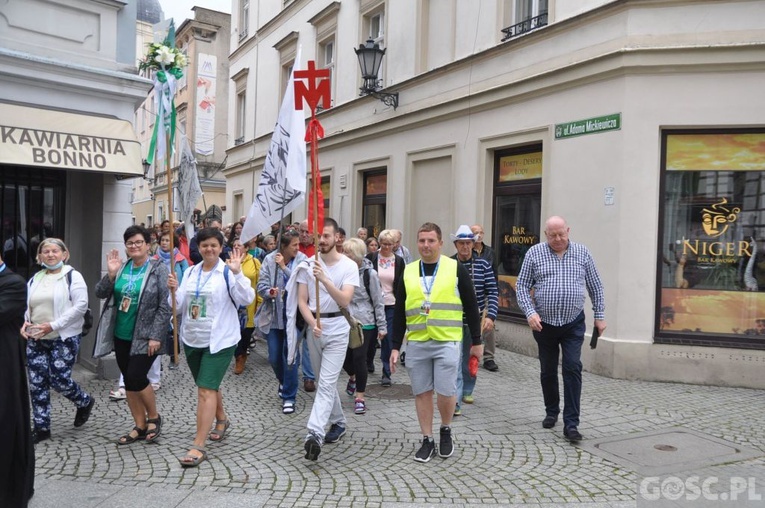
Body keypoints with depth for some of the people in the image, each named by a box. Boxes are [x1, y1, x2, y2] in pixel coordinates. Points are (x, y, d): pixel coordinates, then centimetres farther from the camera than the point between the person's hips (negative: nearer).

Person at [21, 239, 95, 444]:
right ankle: (41, 428, 15)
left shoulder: (72, 276, -6)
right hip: (36, 340, 6)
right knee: (36, 383, 4)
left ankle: (85, 402, 24)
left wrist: (53, 325, -19)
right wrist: (24, 323, -3)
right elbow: (26, 306, 19)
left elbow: (81, 305, -14)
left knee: (58, 380, -6)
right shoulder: (34, 279, 13)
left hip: (64, 338, -6)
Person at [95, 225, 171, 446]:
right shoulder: (121, 267, 5)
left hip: (145, 337, -6)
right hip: (122, 336, 6)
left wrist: (156, 336, -17)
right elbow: (100, 294, 4)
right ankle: (140, 426, 24)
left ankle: (154, 417, 16)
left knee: (136, 378, -9)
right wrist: (111, 274, -13)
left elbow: (165, 306, -12)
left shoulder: (158, 269, -9)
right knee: (129, 381, 10)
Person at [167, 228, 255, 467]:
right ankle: (222, 419, 46)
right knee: (209, 385, 21)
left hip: (219, 340, -6)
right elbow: (179, 307, 9)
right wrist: (174, 290, -10)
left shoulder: (227, 272, -9)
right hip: (192, 339, 6)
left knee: (206, 389, -11)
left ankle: (198, 446, -8)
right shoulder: (190, 272, 8)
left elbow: (247, 299, -22)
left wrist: (237, 273, -33)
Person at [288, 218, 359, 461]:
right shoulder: (308, 264, 1)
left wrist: (324, 279, -30)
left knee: (327, 383, -11)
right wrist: (313, 323, -17)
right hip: (313, 327, 4)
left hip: (337, 328, -4)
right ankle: (338, 422, 32)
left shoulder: (349, 266, -7)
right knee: (327, 381, 16)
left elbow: (345, 300, -19)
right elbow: (302, 301, -1)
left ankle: (315, 434, -18)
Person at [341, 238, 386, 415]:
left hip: (364, 323, -3)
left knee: (359, 358, -2)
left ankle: (360, 396, 14)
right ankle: (353, 377, 45)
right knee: (345, 357, 10)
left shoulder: (369, 274, -10)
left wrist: (382, 326, -4)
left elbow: (378, 302, -5)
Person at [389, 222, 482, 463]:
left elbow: (471, 307, 5)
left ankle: (446, 431, 24)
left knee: (446, 392, -4)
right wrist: (395, 346, 6)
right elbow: (399, 313, 10)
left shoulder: (456, 269, 1)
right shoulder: (408, 272, 8)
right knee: (422, 393, 8)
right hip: (416, 343, 3)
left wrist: (476, 341, 5)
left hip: (447, 342, -2)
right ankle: (427, 440, 22)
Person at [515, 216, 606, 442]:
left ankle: (571, 424, -2)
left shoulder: (582, 253, 2)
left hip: (573, 323, 0)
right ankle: (551, 412, 33)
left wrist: (599, 316, 7)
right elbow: (522, 286, -1)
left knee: (573, 369, -8)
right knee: (548, 371, 12)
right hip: (544, 323, 1)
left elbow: (596, 287, 9)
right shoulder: (534, 253, -1)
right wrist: (530, 312, -14)